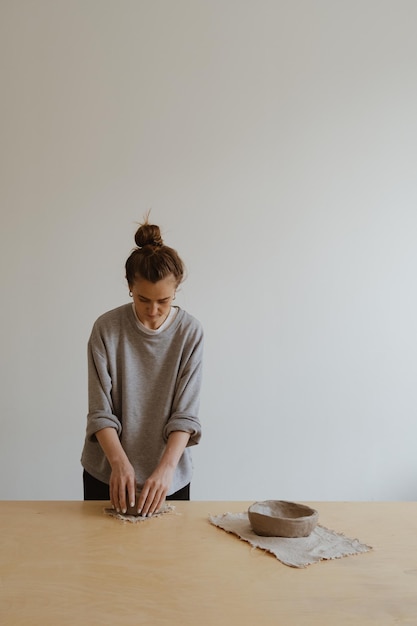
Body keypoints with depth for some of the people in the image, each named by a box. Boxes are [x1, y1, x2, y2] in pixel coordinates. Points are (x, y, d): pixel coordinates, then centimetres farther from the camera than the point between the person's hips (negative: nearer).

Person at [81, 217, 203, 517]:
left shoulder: (190, 332, -11)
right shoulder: (107, 328, -11)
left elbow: (186, 414, -13)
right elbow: (100, 412, -11)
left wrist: (166, 468, -25)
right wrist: (120, 462, -24)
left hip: (169, 477, 0)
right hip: (107, 474, 1)